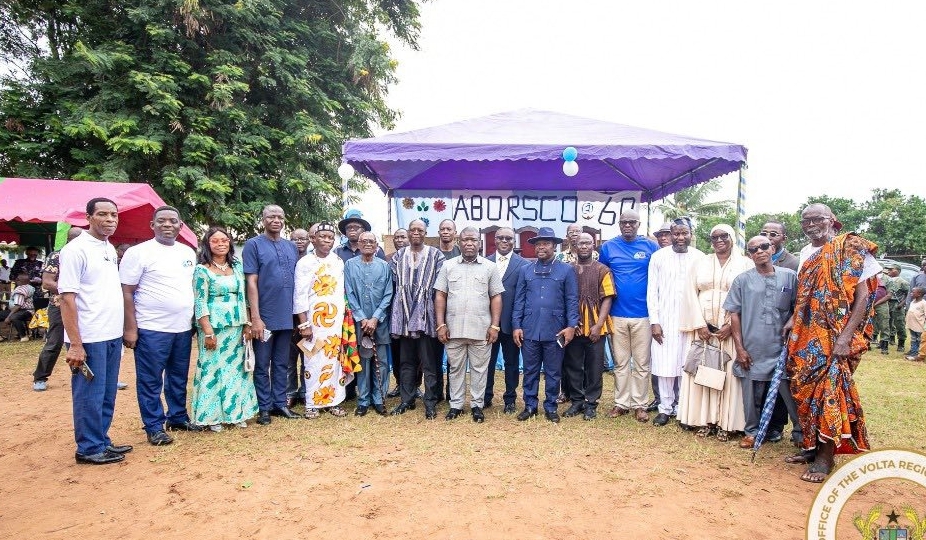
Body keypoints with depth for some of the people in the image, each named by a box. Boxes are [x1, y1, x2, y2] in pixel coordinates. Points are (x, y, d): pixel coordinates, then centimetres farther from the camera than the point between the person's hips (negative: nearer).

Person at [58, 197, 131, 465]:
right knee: (90, 396, 3)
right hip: (89, 339, -8)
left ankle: (102, 441, 27)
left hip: (113, 336, 8)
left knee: (107, 395, 15)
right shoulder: (76, 250, -11)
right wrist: (75, 343, -19)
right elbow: (67, 298, -15)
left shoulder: (110, 249, 12)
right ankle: (89, 448, 15)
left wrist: (124, 328, 14)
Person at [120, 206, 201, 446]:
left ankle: (178, 418, 30)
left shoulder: (188, 252, 10)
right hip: (151, 329, -6)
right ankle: (154, 427, 15)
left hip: (183, 328, 6)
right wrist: (130, 328, -12)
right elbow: (126, 292, -8)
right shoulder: (138, 253, -7)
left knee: (179, 378, 16)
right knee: (150, 381, 4)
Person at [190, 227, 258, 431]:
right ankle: (213, 415, 13)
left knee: (236, 368, 10)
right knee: (213, 369, 2)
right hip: (214, 327, -5)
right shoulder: (202, 270, -6)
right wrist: (208, 332, -15)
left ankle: (236, 412, 20)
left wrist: (247, 325, 5)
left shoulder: (236, 267, 10)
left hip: (236, 327, 5)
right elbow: (200, 303, -10)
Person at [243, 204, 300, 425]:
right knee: (262, 365, 6)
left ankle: (280, 403, 24)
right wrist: (255, 317, -15)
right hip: (264, 316, -5)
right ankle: (264, 407, 16)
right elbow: (251, 282, -9)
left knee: (282, 363, 13)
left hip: (286, 316, 5)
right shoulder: (253, 245, -4)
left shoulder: (291, 246, 11)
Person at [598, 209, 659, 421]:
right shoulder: (608, 247, 3)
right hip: (617, 314, 1)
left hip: (643, 314, -1)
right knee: (620, 363, 11)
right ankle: (621, 402, 21)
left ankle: (639, 404, 19)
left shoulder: (651, 247, 0)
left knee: (642, 363, 7)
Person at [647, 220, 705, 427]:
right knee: (664, 365, 3)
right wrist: (654, 321, -4)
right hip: (664, 321, 0)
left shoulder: (700, 258, 1)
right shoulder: (658, 257, 1)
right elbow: (652, 291, 1)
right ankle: (665, 407, 16)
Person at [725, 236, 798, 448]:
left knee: (790, 391, 4)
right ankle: (752, 432, 24)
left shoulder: (789, 276, 4)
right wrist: (739, 348, -2)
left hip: (782, 347, 0)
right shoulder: (742, 280, 2)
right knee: (752, 394, 8)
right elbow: (734, 314, 2)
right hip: (753, 349, 0)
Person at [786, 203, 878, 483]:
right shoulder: (806, 253, 13)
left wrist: (845, 337, -20)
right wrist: (792, 321, 6)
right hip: (807, 336, 6)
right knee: (807, 389, 9)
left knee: (830, 390, -4)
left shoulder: (851, 249, -7)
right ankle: (813, 446, 22)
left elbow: (863, 296, -12)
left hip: (835, 336, -6)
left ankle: (826, 456, 6)